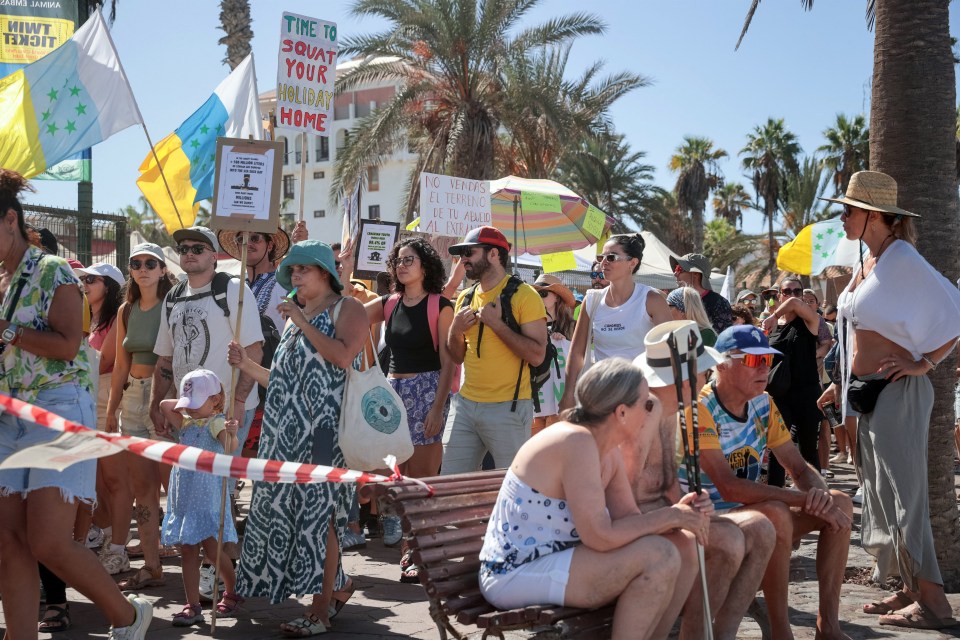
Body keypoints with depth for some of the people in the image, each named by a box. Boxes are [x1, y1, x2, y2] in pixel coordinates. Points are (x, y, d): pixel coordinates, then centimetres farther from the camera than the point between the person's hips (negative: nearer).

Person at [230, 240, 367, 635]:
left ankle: (321, 609, -2)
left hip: (323, 428, -8)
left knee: (319, 510, -7)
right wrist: (248, 366, 9)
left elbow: (343, 356, -18)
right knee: (289, 508, 5)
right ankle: (336, 586, 20)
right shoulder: (293, 316, 23)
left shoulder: (346, 309, 1)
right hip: (287, 431, 8)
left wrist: (302, 322, -13)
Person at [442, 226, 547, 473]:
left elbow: (537, 355, -15)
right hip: (465, 404, 6)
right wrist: (455, 330, 0)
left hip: (508, 407, -6)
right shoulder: (465, 298, 13)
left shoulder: (523, 295, -7)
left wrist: (496, 323, -18)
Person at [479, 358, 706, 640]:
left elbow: (629, 518, 7)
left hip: (551, 559, 10)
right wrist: (668, 516, -15)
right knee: (659, 556, -22)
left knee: (683, 545, 5)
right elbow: (601, 536, -26)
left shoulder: (609, 451, 6)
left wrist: (678, 514, -11)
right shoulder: (577, 443, -23)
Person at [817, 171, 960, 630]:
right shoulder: (868, 262, 13)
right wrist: (844, 384, 19)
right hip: (866, 391, 10)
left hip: (896, 391, -10)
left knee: (901, 492, -9)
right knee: (880, 492, 12)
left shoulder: (902, 261, -14)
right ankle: (911, 589, 20)